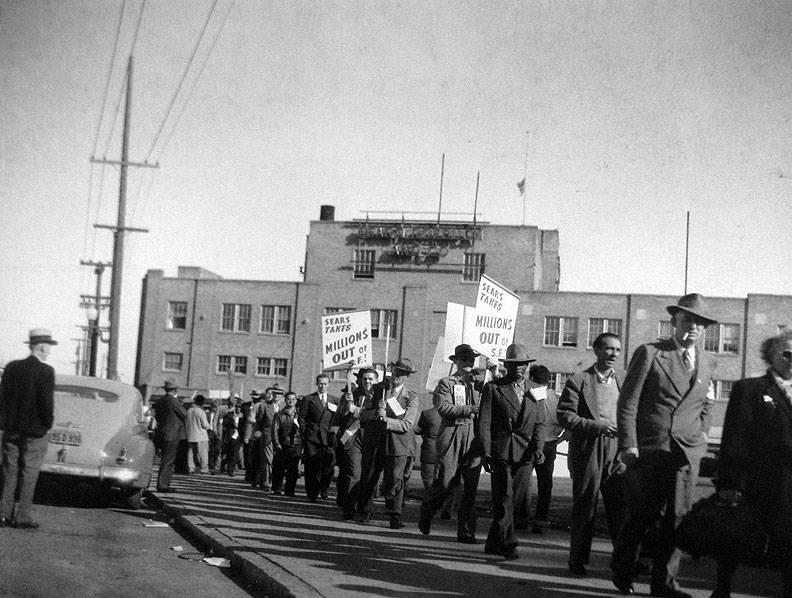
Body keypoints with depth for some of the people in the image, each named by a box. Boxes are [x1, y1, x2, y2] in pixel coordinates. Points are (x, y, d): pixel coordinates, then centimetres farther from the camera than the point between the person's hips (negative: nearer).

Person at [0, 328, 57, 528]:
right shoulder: (46, 371, -14)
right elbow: (47, 403, -16)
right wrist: (48, 425, -2)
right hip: (35, 433, -5)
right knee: (28, 476, 3)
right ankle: (23, 517, 4)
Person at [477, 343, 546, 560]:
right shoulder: (493, 388, 5)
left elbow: (539, 423, 13)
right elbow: (484, 423, 1)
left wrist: (538, 448, -4)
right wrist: (486, 453, -9)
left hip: (525, 454, 3)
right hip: (500, 451, -3)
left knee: (508, 499, 5)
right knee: (504, 498, -10)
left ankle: (494, 544, 15)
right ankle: (507, 543, -8)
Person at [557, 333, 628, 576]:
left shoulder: (625, 380, 11)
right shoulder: (579, 381, -3)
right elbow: (564, 415, -8)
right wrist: (595, 425, -18)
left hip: (617, 452, 4)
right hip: (588, 453, -3)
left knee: (621, 507, 2)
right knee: (584, 508, 4)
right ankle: (578, 560, 15)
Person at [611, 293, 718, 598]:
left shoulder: (708, 362, 14)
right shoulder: (650, 353, -1)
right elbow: (628, 401, -4)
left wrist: (699, 436, 14)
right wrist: (628, 444, -11)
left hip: (687, 453, 4)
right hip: (648, 449, -4)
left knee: (676, 518, 0)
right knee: (642, 516, 1)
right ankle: (622, 570, 21)